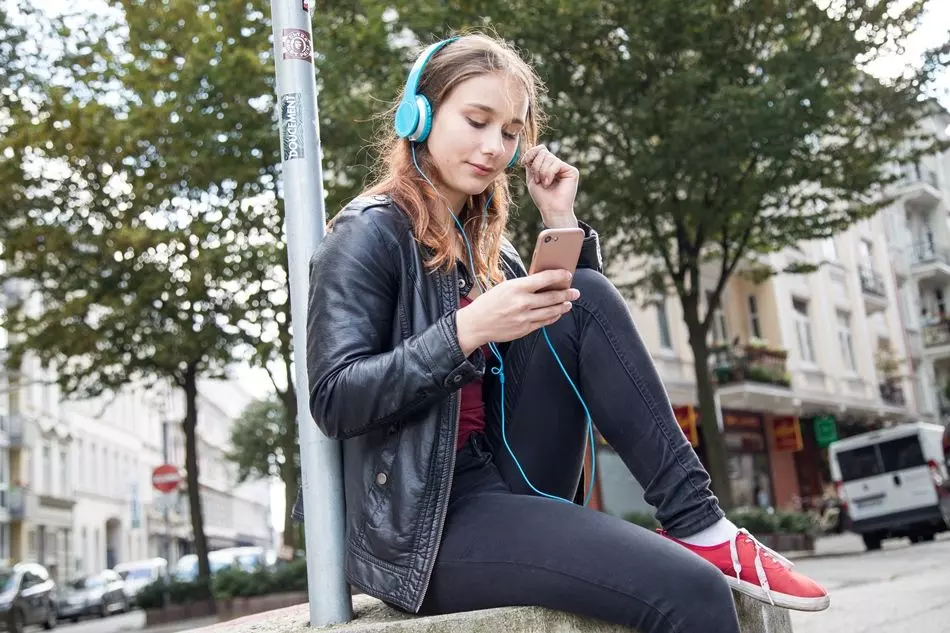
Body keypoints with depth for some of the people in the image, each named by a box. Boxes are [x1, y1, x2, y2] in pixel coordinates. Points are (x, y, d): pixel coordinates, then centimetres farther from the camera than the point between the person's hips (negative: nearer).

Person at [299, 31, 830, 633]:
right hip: (427, 522, -8)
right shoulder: (372, 233, -5)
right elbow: (333, 400, -15)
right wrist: (467, 330, -25)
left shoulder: (481, 241, 17)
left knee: (588, 297, -13)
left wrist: (562, 222, 4)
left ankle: (697, 523, -12)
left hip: (506, 486, 8)